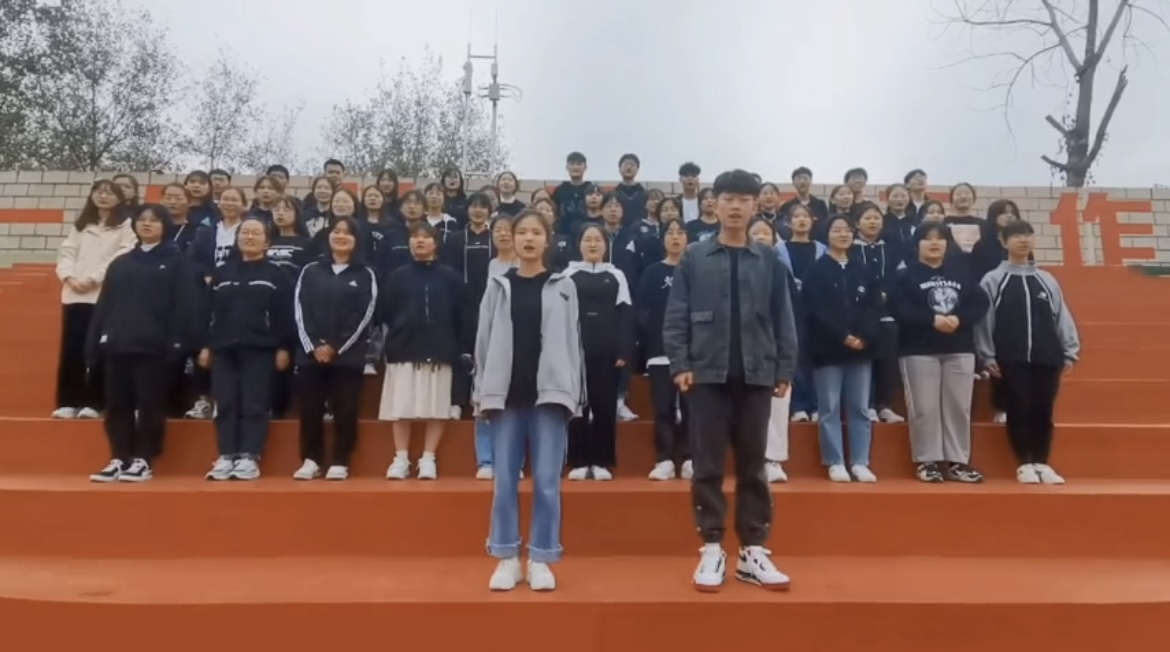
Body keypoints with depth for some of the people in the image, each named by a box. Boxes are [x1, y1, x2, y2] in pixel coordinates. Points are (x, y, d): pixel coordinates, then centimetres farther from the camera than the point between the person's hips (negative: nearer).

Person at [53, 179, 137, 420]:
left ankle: (92, 403, 3)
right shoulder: (80, 224, 21)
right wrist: (69, 277, -6)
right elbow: (66, 251, 12)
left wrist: (94, 279, -15)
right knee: (71, 349, 1)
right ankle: (68, 402, 6)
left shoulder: (126, 225, 3)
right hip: (74, 294, 4)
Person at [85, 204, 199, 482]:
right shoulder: (120, 264, 19)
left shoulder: (177, 262, 4)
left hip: (153, 346, -5)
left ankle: (143, 461, 7)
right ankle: (119, 459, 16)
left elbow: (184, 306, -5)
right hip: (117, 345, 5)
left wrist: (177, 342, -15)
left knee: (150, 404, -1)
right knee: (117, 405, 7)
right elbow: (104, 304, 16)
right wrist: (93, 342, 8)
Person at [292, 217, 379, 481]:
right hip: (310, 352, 2)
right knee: (310, 410, 3)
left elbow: (364, 315, -3)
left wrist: (336, 347, -9)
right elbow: (300, 309, 4)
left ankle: (340, 463, 9)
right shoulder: (310, 271, 11)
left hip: (348, 354, -2)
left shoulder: (365, 275, 5)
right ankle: (311, 460, 14)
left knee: (345, 411, -1)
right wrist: (313, 346, -9)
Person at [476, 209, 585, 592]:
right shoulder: (498, 286, 8)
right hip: (506, 394, 1)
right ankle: (507, 558, 16)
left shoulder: (563, 287, 6)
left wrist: (573, 394, -1)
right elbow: (484, 341, 7)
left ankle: (541, 560, 13)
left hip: (549, 393, -1)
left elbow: (572, 342, 4)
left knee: (547, 480, 1)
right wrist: (482, 392, 3)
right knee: (505, 480, 4)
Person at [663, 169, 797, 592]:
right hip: (707, 373, -1)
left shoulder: (770, 260, 6)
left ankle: (752, 552, 19)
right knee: (708, 466, 4)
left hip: (756, 375, 2)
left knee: (753, 465, 9)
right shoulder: (694, 258, 2)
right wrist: (679, 364, -7)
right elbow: (676, 316, 1)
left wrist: (785, 369, 3)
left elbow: (782, 318, 7)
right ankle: (711, 550, 14)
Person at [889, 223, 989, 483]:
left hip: (960, 349, 4)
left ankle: (957, 461, 15)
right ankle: (927, 461, 8)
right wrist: (932, 320, -21)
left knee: (959, 407, 6)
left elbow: (980, 303, 3)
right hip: (919, 350, -4)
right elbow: (898, 308, -12)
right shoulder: (906, 276, 1)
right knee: (925, 408, -2)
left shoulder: (960, 275, 13)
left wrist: (959, 319, -15)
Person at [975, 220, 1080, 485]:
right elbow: (984, 319, -1)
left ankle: (1042, 464, 17)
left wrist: (1070, 352, 5)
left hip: (1047, 358, 3)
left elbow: (1062, 317, 11)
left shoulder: (1047, 280, 13)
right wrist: (987, 356, -5)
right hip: (1012, 359, -3)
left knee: (1043, 412, 5)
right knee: (1019, 411, -1)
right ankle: (1025, 465, 9)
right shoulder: (993, 280, 3)